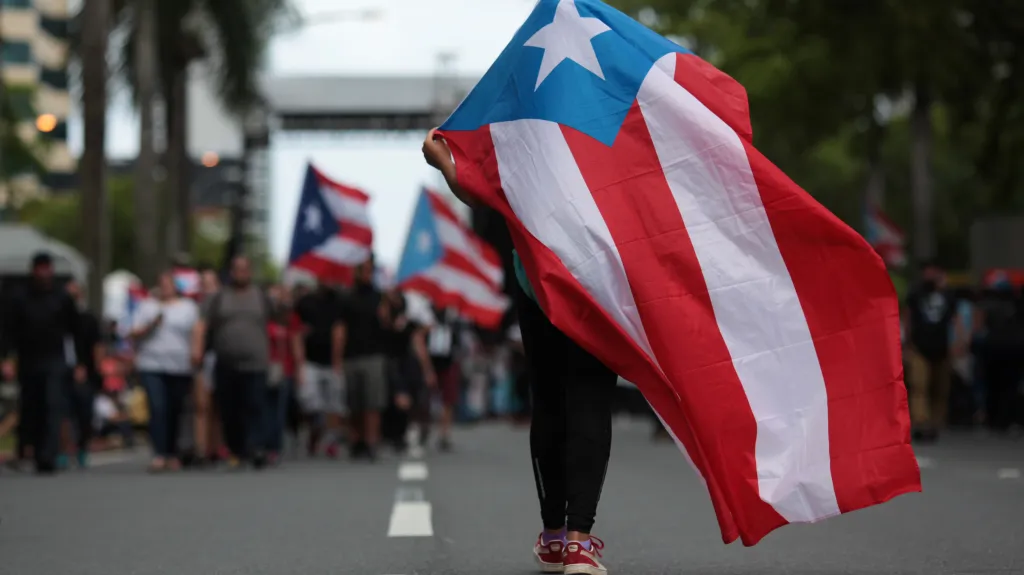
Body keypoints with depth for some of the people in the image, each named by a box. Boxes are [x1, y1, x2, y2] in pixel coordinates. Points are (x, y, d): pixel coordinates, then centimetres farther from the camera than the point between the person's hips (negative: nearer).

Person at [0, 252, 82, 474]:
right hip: (28, 364, 2)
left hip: (54, 364, -2)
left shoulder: (62, 299, 6)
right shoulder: (19, 300, 5)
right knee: (30, 412, 7)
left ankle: (47, 458, -22)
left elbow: (76, 331, 9)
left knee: (52, 409, -14)